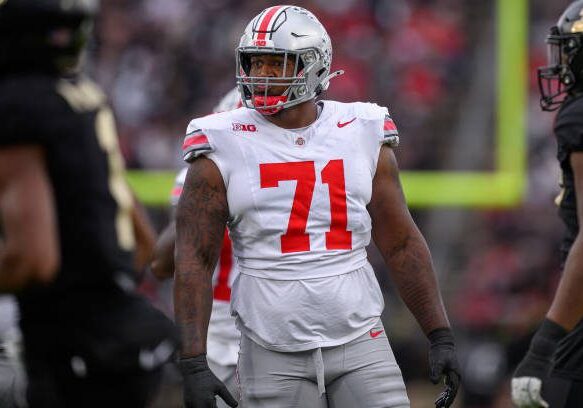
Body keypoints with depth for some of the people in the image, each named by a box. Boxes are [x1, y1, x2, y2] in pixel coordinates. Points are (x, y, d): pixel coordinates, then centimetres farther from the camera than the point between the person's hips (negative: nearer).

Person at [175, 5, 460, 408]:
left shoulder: (362, 136, 5)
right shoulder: (224, 151, -3)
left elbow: (402, 244, 9)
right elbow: (194, 261, -4)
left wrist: (441, 336, 5)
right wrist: (193, 365, -12)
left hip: (359, 342, 2)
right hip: (274, 356, -2)